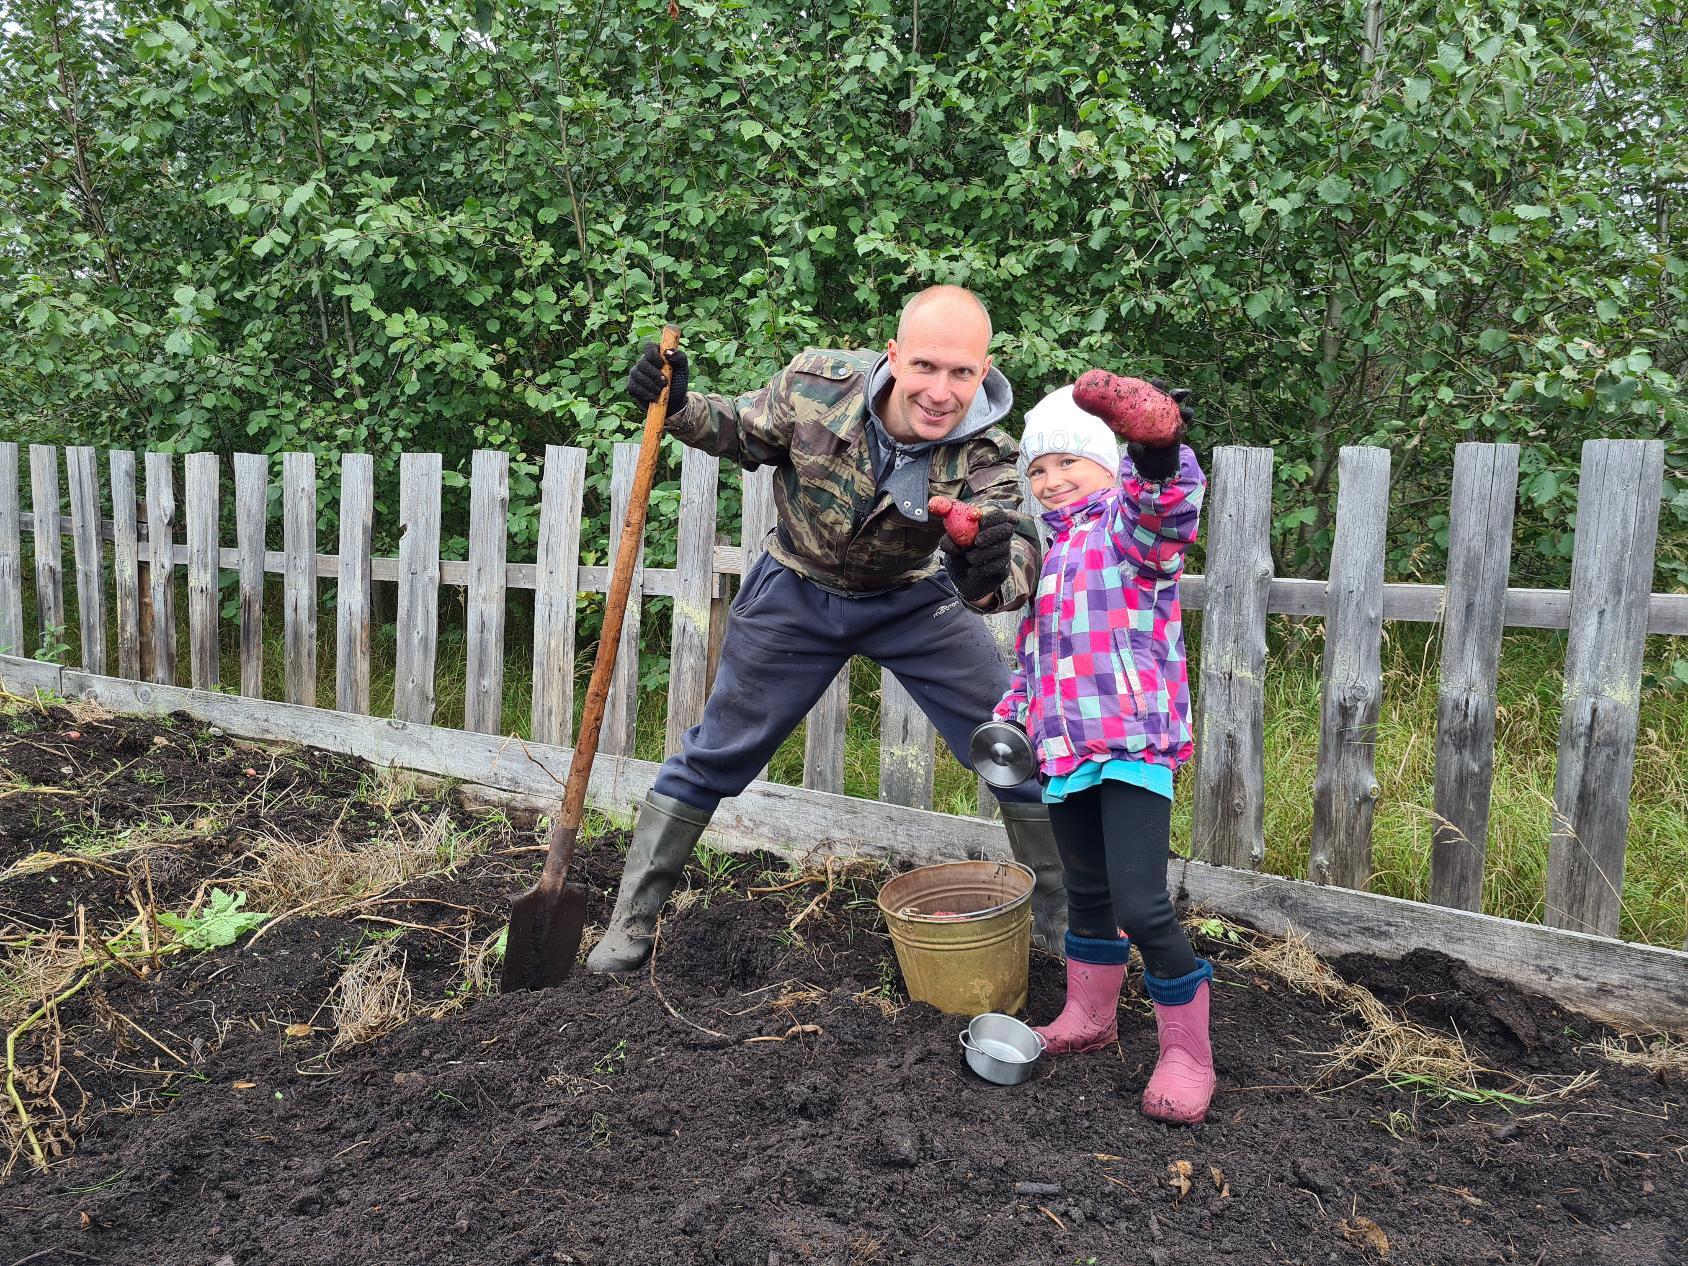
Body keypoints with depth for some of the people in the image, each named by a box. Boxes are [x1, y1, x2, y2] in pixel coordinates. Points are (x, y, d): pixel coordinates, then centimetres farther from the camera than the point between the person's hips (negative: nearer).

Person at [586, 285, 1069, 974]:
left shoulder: (983, 451, -28)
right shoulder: (816, 384, -28)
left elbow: (1020, 548, -44)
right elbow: (745, 433, -7)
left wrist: (993, 571, -67)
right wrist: (677, 407, -26)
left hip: (914, 601, 1)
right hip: (797, 594, 0)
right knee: (714, 755, 6)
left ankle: (1062, 925, 19)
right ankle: (630, 922, 23)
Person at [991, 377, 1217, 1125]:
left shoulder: (1129, 524, -5)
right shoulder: (1046, 552, 18)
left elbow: (1165, 509, -31)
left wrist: (1158, 457, -52)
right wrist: (1011, 716, 17)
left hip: (1133, 743, -7)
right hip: (1065, 747, 8)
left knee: (1140, 906, -11)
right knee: (1087, 893, 20)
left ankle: (1186, 1051, 8)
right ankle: (1089, 1016, 38)